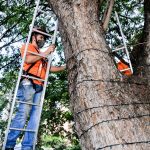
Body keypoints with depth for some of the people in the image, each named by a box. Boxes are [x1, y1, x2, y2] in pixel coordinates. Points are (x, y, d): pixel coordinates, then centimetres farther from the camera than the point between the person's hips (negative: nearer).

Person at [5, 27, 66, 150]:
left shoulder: (41, 55, 32)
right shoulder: (27, 46, 14)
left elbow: (51, 68, 31)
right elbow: (28, 59, -7)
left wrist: (66, 67, 25)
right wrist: (45, 53, -2)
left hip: (39, 86, 7)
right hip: (28, 83, -7)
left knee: (35, 115, -5)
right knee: (24, 112, -16)